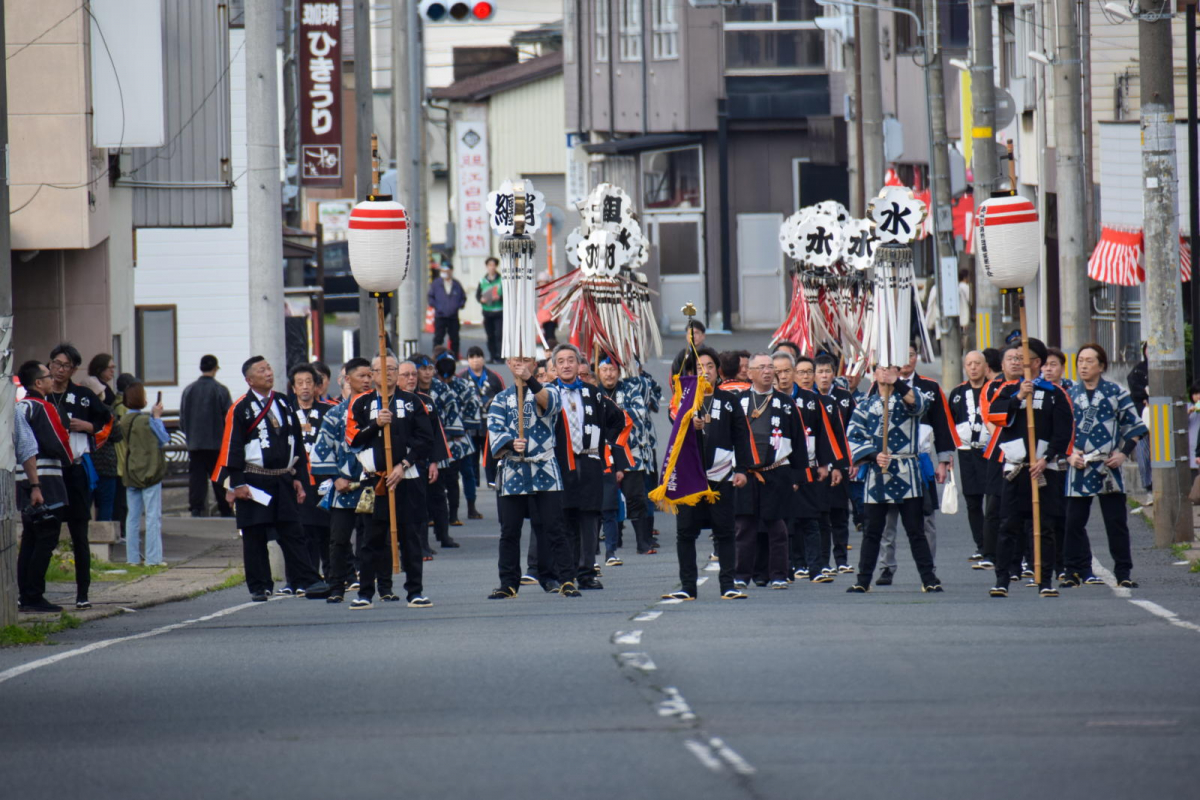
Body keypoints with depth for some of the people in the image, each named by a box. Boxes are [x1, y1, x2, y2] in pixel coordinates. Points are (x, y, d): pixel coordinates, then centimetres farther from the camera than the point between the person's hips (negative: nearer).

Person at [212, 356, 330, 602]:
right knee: (255, 536, 2)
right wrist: (237, 484, -12)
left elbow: (297, 442, 16)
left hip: (283, 480, 4)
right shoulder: (240, 409, -5)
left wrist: (297, 477, 12)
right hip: (254, 482, -4)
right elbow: (232, 447, -7)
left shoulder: (284, 404, 11)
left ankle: (309, 581, -1)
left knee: (292, 533, 2)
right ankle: (259, 587, 8)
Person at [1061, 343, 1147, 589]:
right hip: (1079, 467, 2)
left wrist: (1123, 453, -6)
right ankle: (1075, 571, 11)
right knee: (1074, 522, 2)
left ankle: (1123, 573, 6)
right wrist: (1069, 454, -4)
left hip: (1109, 466, -2)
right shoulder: (1069, 395, 8)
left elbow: (1133, 426, 5)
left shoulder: (1117, 393, 3)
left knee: (1116, 521, 0)